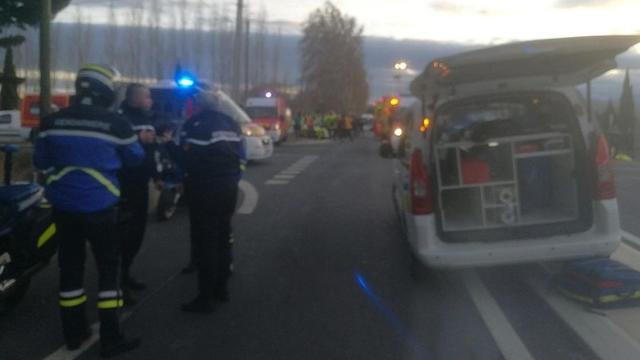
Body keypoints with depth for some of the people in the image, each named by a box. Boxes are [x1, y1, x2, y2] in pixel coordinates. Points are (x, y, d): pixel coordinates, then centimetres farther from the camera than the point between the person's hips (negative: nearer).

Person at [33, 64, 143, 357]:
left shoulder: (52, 121, 0)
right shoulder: (115, 123, -10)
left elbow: (41, 162, 10)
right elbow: (135, 159, 5)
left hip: (63, 205, 4)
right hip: (99, 206, -4)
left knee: (70, 266, 13)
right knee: (108, 267, 4)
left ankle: (74, 333, 23)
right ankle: (110, 338, 5)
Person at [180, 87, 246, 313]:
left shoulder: (195, 125, -8)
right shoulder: (231, 124, 15)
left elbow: (186, 159, -10)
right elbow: (241, 155, 15)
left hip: (204, 190, -7)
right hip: (228, 188, 7)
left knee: (205, 242, -4)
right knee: (223, 238, 16)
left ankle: (206, 298, -1)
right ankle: (221, 289, 25)